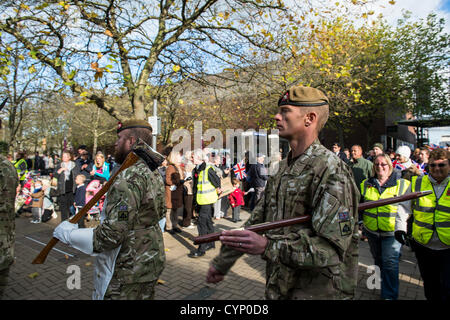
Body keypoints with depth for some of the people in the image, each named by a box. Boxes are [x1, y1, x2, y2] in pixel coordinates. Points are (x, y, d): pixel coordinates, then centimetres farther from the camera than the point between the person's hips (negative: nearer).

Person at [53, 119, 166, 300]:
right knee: (144, 296, 23)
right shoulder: (155, 175, 4)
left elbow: (112, 235, -28)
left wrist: (68, 233, -13)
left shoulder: (129, 178, -25)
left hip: (127, 273, -9)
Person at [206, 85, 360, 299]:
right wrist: (223, 262, 11)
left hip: (318, 291, -7)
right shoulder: (283, 168, 5)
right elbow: (257, 220, 9)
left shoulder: (332, 172, -21)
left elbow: (332, 248, -26)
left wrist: (267, 246, -35)